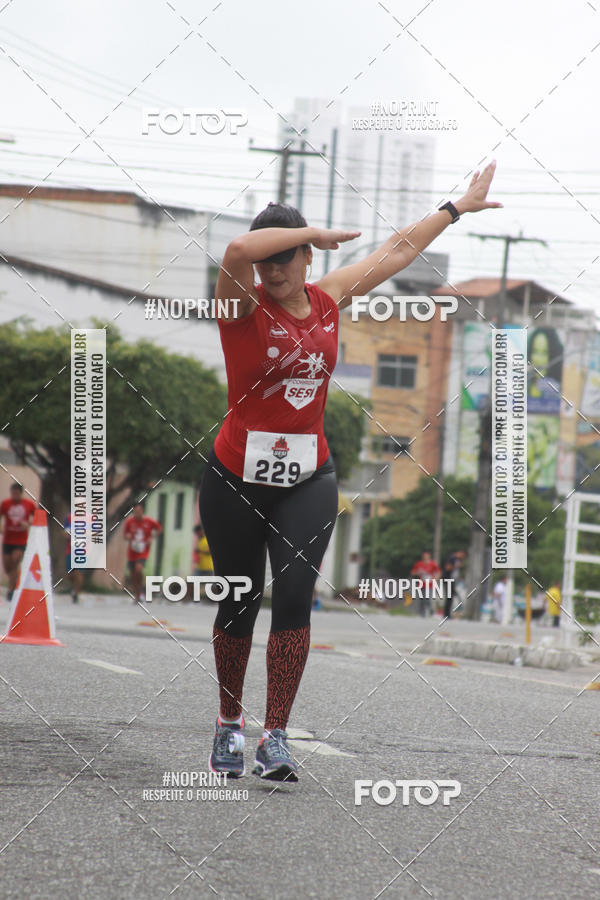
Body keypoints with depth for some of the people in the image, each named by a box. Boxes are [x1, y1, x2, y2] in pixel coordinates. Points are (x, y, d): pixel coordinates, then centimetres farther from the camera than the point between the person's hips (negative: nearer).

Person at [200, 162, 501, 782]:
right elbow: (238, 250, -32)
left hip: (307, 480, 2)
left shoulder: (329, 299, 5)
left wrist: (459, 207, 28)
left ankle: (276, 738, -12)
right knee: (238, 604, 7)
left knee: (294, 597, -12)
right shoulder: (244, 306, -8)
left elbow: (398, 249, 18)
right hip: (236, 479, -2)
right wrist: (315, 233, -19)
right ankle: (229, 724, 27)